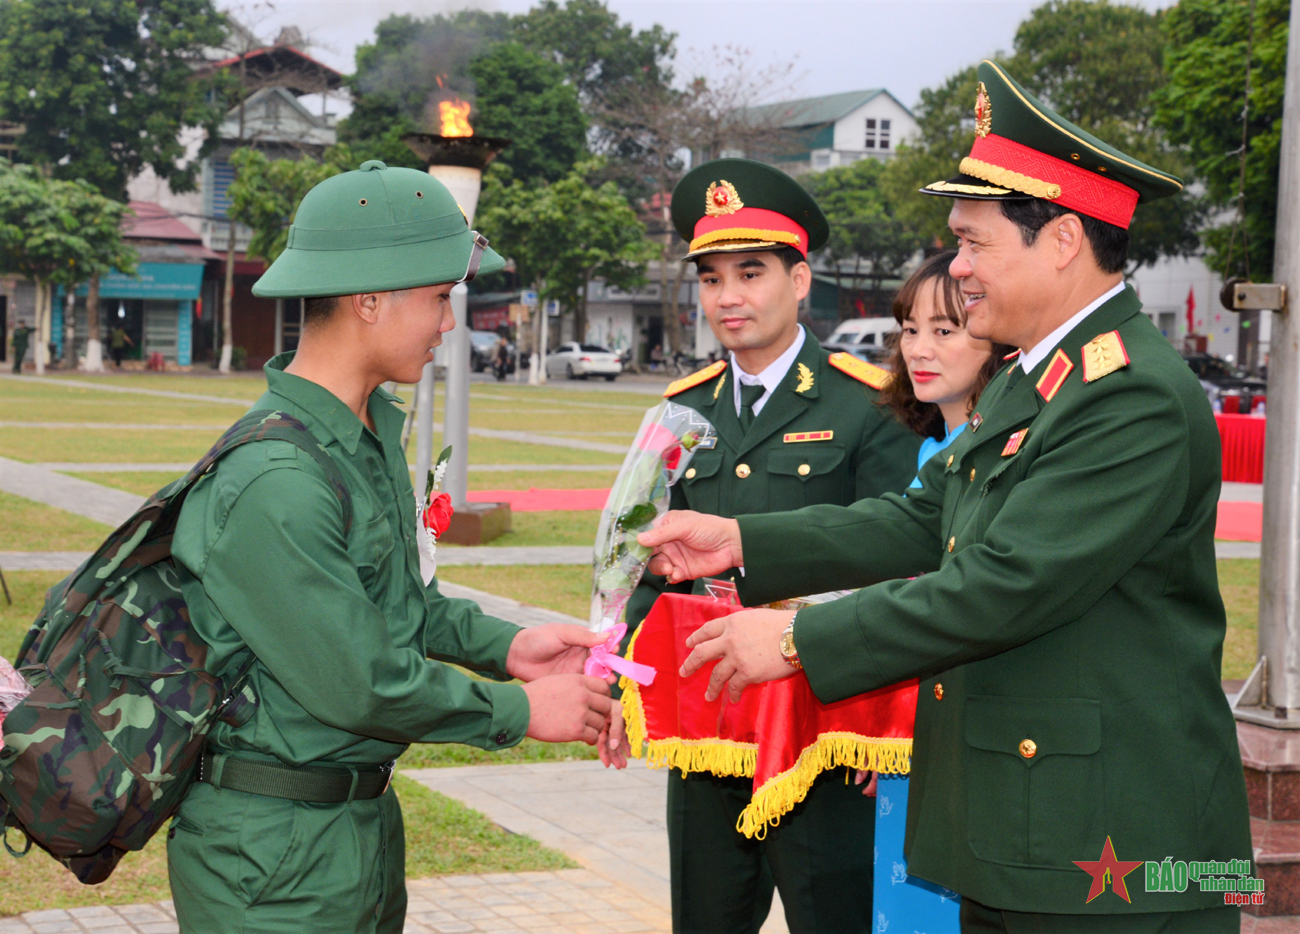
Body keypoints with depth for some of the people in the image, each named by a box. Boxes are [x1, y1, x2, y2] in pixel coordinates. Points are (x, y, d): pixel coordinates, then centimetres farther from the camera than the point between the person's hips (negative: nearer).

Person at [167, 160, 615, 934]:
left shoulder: (376, 427, 6)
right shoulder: (272, 484, -26)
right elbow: (359, 686, -22)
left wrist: (502, 645, 6)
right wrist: (519, 713, -11)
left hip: (365, 815, 9)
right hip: (275, 850, -9)